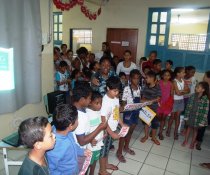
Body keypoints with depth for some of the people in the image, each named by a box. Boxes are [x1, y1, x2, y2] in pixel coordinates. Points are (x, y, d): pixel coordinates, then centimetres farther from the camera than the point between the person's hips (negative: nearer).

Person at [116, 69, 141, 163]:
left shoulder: (139, 88, 2)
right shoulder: (127, 89, -17)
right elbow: (124, 103, -13)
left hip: (136, 112, 6)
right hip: (128, 112, -6)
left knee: (131, 131, 20)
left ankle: (126, 147, 40)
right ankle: (119, 152, 17)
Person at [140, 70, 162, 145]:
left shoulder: (157, 88, -15)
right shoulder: (146, 86, -1)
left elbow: (158, 98, -16)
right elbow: (143, 96, 6)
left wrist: (148, 101, -22)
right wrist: (143, 100, -14)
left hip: (153, 108, -4)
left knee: (155, 123, 9)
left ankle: (153, 137, 29)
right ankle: (146, 136, 33)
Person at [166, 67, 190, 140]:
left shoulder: (183, 80, 2)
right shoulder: (174, 81, -17)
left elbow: (188, 90, 0)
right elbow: (178, 93, -21)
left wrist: (181, 91, -15)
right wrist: (184, 90, -6)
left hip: (181, 101, 5)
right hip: (175, 101, -5)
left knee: (178, 116, 10)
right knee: (172, 116, 8)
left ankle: (176, 132, 20)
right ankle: (168, 130, 26)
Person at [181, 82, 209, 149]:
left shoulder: (206, 100, -18)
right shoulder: (192, 96, -8)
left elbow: (205, 112, -14)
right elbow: (188, 107, -2)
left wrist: (202, 121, -15)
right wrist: (186, 116, -1)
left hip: (198, 118, -2)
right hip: (190, 116, 2)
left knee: (195, 129, 16)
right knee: (189, 128, 18)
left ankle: (192, 143, 33)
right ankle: (186, 141, 34)